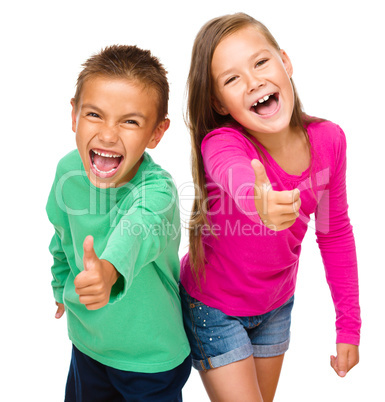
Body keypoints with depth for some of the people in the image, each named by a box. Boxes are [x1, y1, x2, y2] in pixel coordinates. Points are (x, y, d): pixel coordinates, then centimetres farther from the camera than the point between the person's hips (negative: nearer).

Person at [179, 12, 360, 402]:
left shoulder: (328, 139, -15)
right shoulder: (220, 142, -29)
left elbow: (335, 232, -4)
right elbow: (237, 177, -54)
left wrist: (349, 325, -1)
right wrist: (260, 201, -78)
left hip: (276, 304, 5)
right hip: (214, 307, -4)